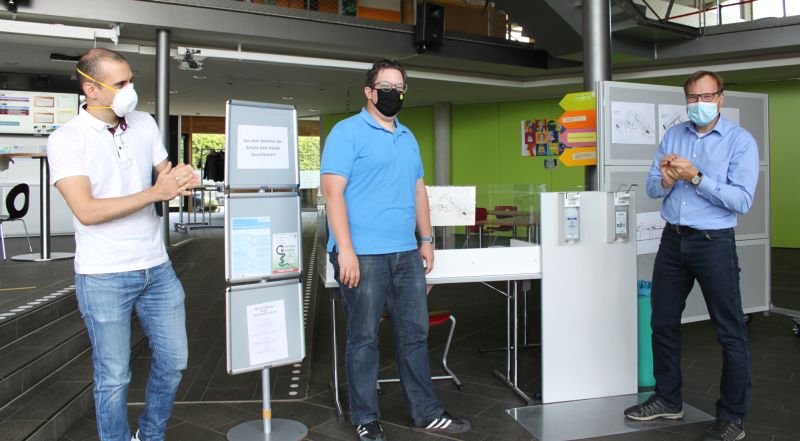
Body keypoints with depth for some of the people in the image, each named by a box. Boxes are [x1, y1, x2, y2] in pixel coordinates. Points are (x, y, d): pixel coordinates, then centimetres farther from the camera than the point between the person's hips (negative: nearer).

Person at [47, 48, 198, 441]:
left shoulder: (144, 124, 6)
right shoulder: (66, 140, -10)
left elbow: (164, 178, 13)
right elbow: (86, 211, -19)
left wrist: (180, 181, -11)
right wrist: (154, 193, -24)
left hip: (156, 267, 5)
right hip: (104, 276, -5)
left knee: (173, 361, 14)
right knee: (113, 377, 7)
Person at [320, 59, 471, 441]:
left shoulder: (408, 138, 18)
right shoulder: (348, 132, -4)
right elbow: (333, 190, -13)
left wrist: (426, 240, 17)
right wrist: (345, 250, -19)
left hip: (406, 254, 7)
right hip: (363, 255, -7)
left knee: (415, 333, 12)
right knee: (364, 337, 4)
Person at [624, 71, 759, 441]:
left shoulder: (740, 141, -6)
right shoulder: (673, 136, 8)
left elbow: (742, 200, -16)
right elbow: (652, 188, 7)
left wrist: (695, 177, -20)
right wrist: (666, 180, -15)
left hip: (714, 243, -5)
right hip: (673, 241, 5)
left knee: (731, 333, 3)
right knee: (663, 323, 13)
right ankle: (668, 400, 30)